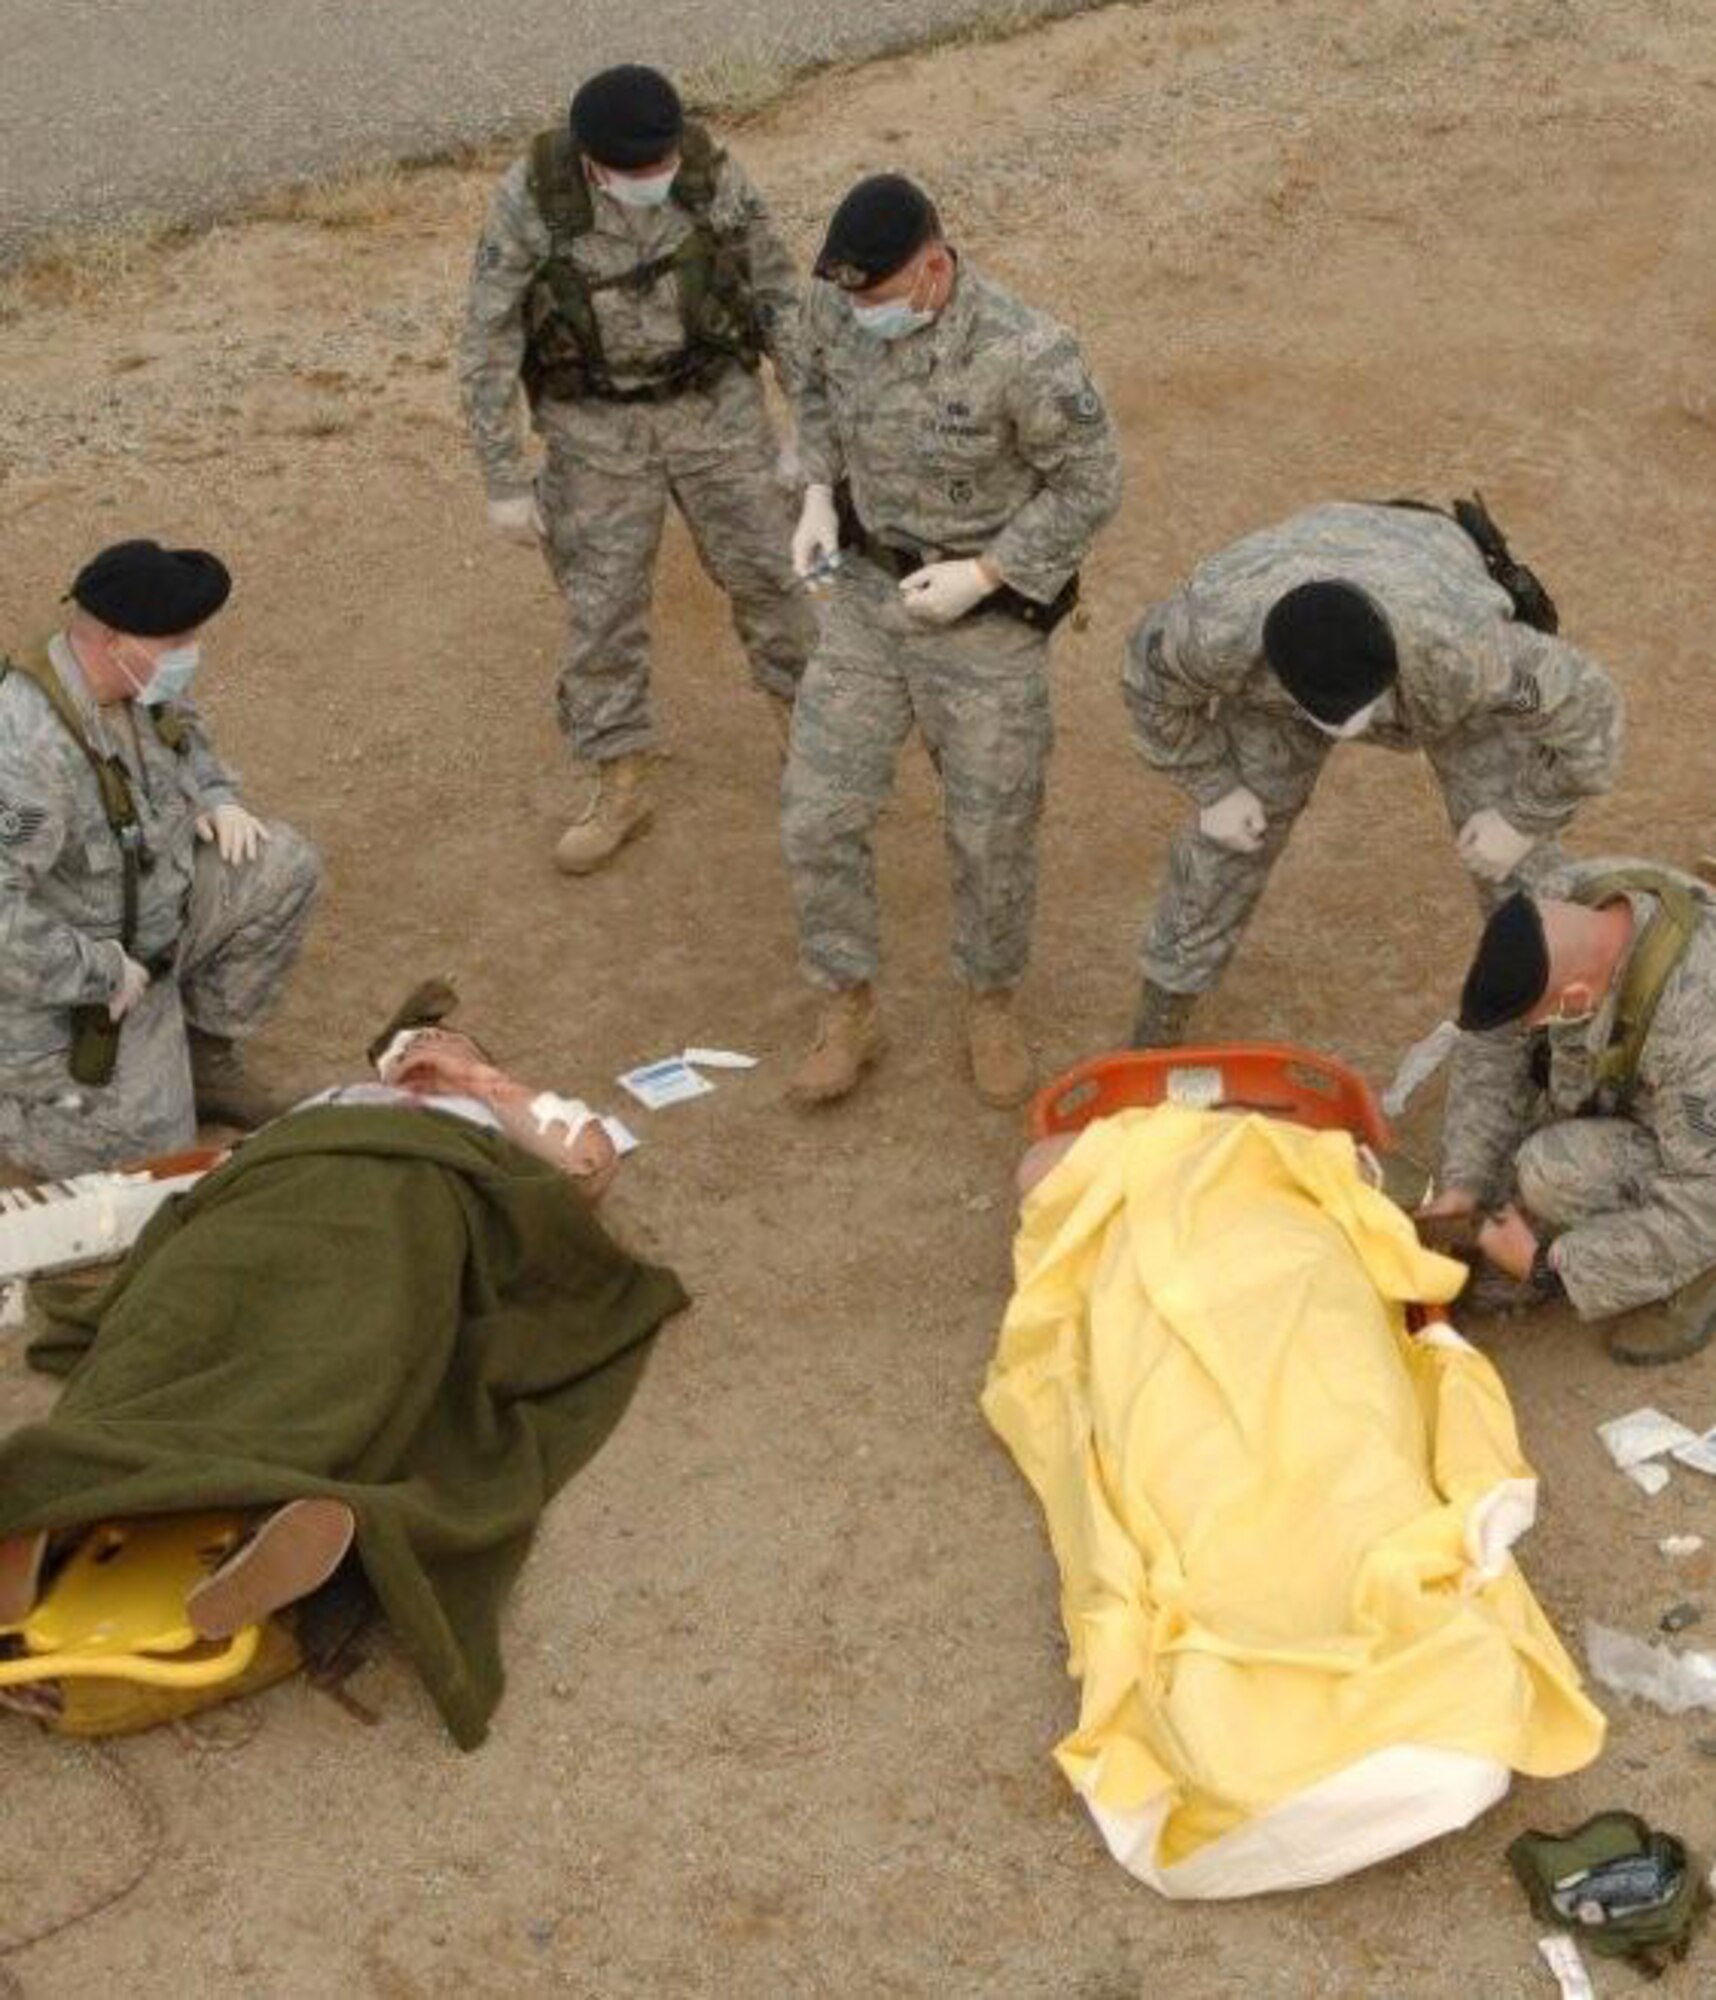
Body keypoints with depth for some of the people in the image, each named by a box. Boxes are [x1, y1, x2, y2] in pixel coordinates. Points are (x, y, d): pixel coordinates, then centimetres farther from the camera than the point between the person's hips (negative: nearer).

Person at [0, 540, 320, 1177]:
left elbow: (182, 728, 19)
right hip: (65, 984, -8)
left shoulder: (139, 681, -8)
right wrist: (104, 973, -28)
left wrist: (216, 798, 0)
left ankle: (203, 1054, 11)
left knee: (284, 867, -5)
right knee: (145, 1158, -7)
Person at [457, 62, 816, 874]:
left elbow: (776, 290, -4)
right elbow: (487, 343, -14)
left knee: (765, 571, 10)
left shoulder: (712, 173, -16)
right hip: (597, 424, -1)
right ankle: (622, 791, 21)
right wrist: (504, 484, -11)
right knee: (602, 607, 5)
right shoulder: (530, 200, -21)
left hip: (714, 404, 1)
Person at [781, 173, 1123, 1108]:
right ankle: (847, 1013, 24)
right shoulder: (836, 307, -11)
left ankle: (991, 1007, 34)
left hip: (986, 618, -4)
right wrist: (818, 498, -2)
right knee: (817, 816, 4)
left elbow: (1090, 483, -14)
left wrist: (982, 575, -20)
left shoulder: (1024, 355, -26)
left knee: (992, 831, 9)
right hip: (863, 594, 4)